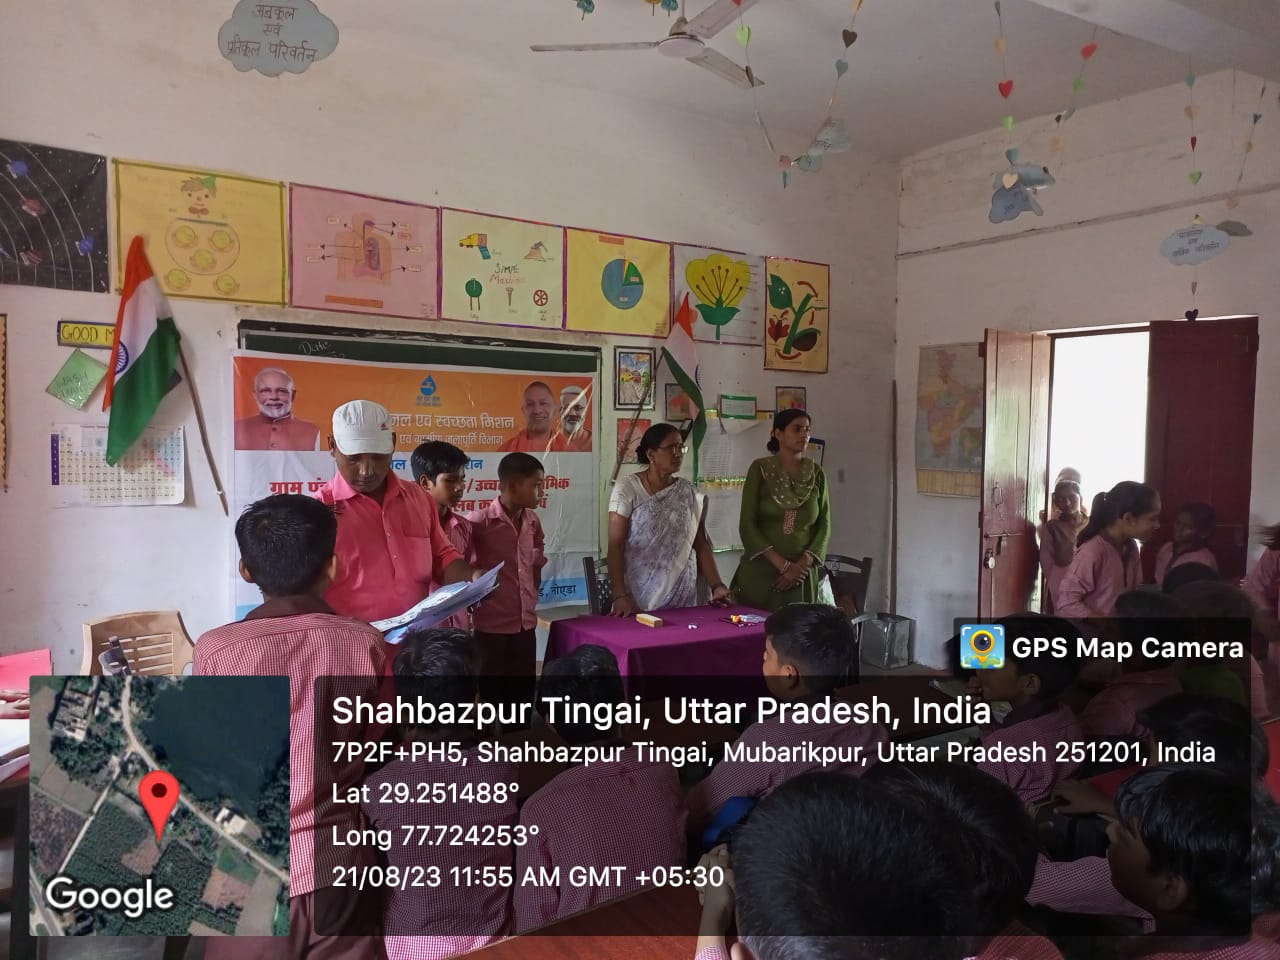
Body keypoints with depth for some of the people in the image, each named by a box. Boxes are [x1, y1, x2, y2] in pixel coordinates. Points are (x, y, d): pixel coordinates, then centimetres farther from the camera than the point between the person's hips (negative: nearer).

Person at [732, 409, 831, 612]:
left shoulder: (816, 474, 7)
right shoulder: (760, 469, -2)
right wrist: (783, 565, -13)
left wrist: (802, 565, -9)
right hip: (760, 571, -2)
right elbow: (747, 525, -6)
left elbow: (824, 526, 5)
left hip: (803, 574, 2)